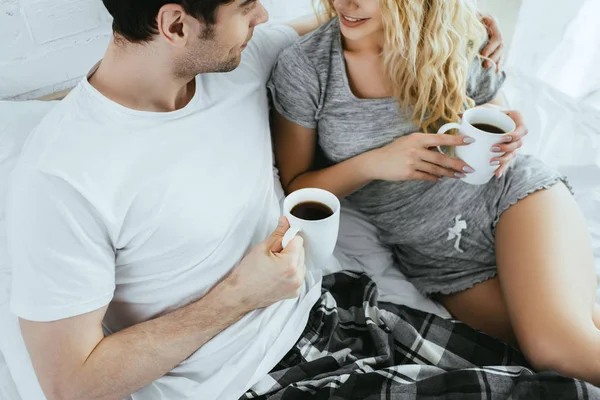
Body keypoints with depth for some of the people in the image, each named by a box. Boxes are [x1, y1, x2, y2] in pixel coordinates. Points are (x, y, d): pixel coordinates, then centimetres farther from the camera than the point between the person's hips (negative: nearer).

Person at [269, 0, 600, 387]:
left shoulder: (455, 37, -3)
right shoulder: (302, 67, -8)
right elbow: (295, 188, -3)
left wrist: (509, 138, -10)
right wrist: (374, 163, -20)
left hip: (511, 190, 0)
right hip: (439, 257, 0)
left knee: (559, 338, -26)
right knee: (549, 349, -17)